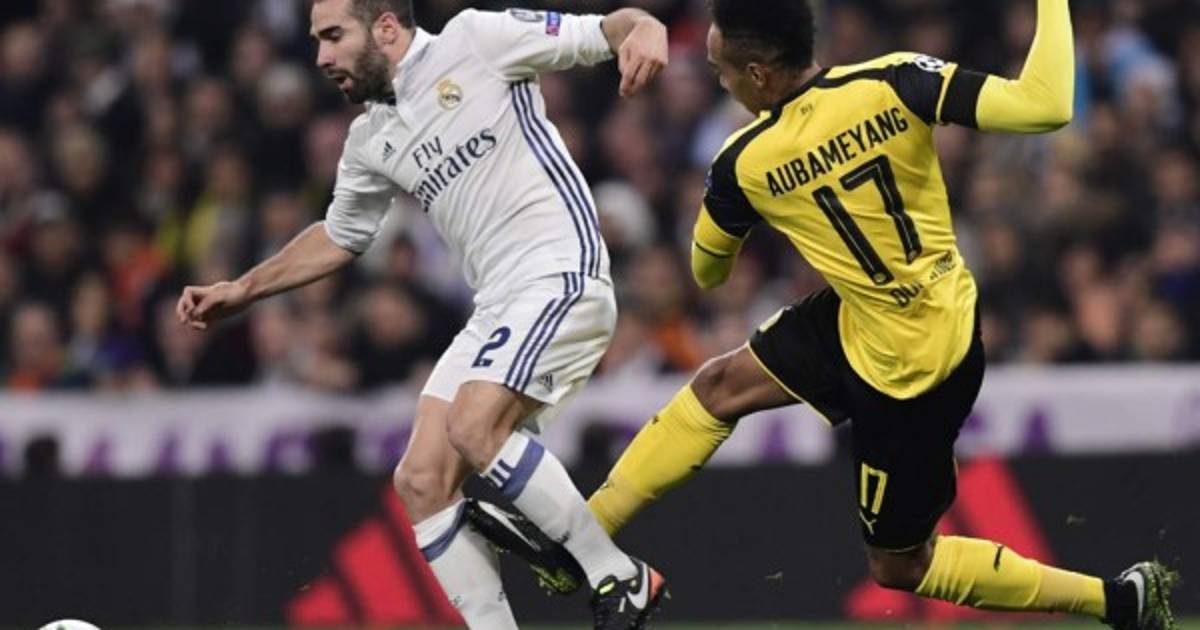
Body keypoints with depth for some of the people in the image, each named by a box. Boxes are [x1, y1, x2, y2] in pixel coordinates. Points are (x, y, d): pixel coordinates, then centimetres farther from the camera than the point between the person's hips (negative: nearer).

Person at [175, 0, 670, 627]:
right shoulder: (371, 140, 18)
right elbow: (339, 237, 34)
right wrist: (239, 291, 30)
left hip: (560, 275, -8)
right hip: (496, 309, 8)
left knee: (474, 428, -27)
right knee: (421, 481, -5)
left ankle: (621, 580, -16)